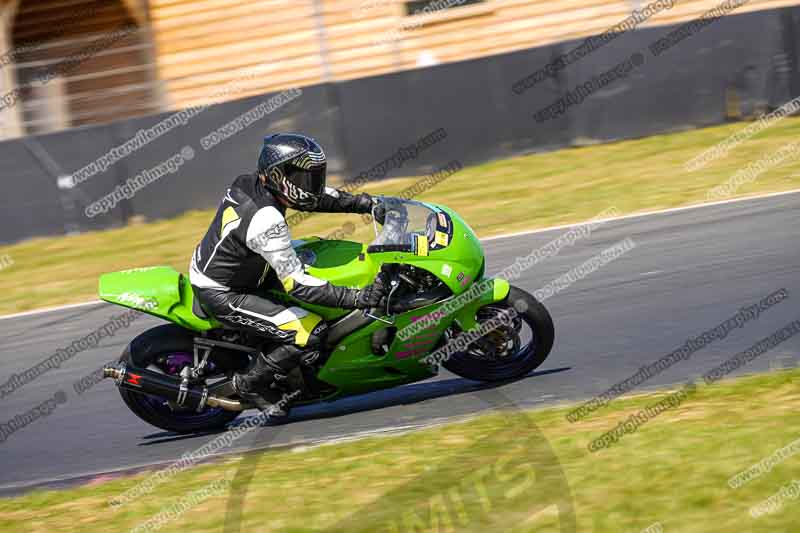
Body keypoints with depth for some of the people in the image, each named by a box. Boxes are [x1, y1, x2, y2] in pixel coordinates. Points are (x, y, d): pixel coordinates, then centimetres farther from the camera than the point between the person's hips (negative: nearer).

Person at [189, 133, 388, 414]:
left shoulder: (252, 183, -5)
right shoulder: (266, 221, -32)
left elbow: (316, 196, 11)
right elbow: (296, 283, -34)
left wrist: (365, 203, 4)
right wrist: (358, 298, -36)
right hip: (223, 295, -10)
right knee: (310, 333, -18)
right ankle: (251, 383, 1)